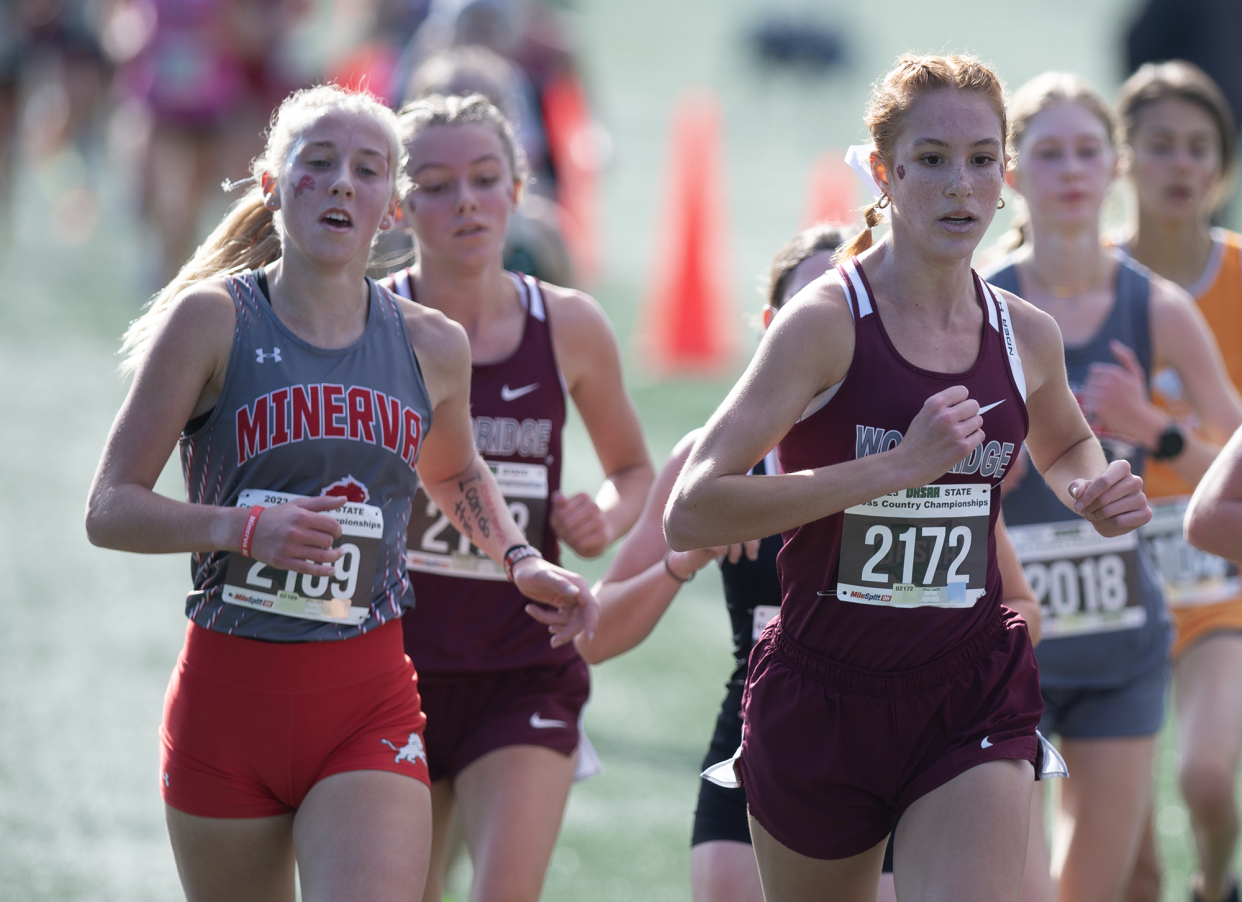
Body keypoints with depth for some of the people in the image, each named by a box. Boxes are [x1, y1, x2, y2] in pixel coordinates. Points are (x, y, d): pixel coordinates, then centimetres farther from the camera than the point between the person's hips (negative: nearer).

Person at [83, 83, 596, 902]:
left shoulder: (433, 347, 6)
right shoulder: (213, 319, -5)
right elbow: (109, 508, -7)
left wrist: (521, 560, 12)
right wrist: (244, 528, -22)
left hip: (370, 709, 1)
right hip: (227, 700, -1)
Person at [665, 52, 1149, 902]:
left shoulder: (1027, 337, 3)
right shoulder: (826, 323, -14)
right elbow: (690, 513, -24)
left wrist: (1097, 492, 3)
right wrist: (899, 465, -29)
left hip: (974, 703, 2)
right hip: (823, 699, -2)